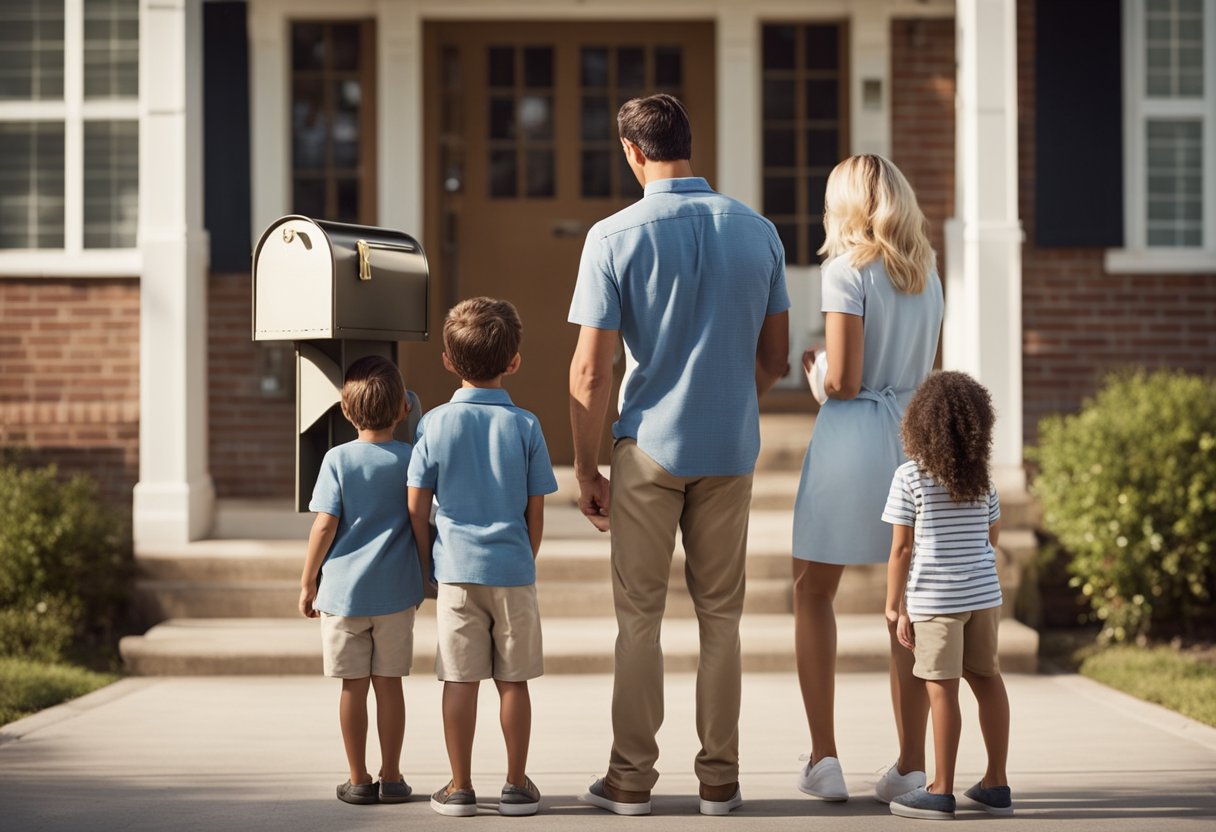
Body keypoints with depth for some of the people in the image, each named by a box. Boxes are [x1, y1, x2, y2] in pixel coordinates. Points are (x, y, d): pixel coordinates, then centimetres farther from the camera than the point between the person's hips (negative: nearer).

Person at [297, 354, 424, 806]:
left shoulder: (338, 459, -7)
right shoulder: (411, 458, -1)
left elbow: (325, 525, -9)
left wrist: (308, 583, 1)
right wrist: (423, 575, 19)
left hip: (343, 589, -2)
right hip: (396, 592, 2)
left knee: (353, 687, 4)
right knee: (388, 683, 8)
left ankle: (359, 780, 10)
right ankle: (391, 777, 13)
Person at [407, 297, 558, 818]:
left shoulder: (436, 423, -2)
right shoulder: (525, 427, -2)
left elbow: (416, 506, -1)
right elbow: (536, 513, 1)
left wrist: (429, 562, 11)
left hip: (456, 568, 0)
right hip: (512, 569, 0)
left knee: (460, 680, 4)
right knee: (513, 681, 7)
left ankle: (460, 786, 8)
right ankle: (517, 785, 13)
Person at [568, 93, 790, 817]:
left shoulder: (615, 237, -9)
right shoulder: (758, 232, 2)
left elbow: (590, 373, -10)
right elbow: (775, 359, 9)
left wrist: (587, 470, -1)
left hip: (649, 446, -3)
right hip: (731, 448, 3)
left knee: (640, 616, 6)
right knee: (721, 615, 10)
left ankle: (632, 778, 9)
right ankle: (720, 778, 12)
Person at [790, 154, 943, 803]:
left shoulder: (848, 268, -9)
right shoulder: (927, 272, 10)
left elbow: (842, 382, -15)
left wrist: (811, 362, 6)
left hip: (854, 435, -5)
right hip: (918, 438, 5)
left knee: (813, 592, 9)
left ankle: (823, 757, 4)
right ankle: (911, 765, 8)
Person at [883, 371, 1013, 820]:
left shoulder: (909, 476, -8)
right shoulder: (982, 476, 6)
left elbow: (901, 549, -8)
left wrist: (894, 605, -2)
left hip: (935, 597, -5)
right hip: (984, 592, 5)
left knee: (942, 688, -2)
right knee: (987, 678, 13)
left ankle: (941, 790, 3)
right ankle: (996, 784, 19)